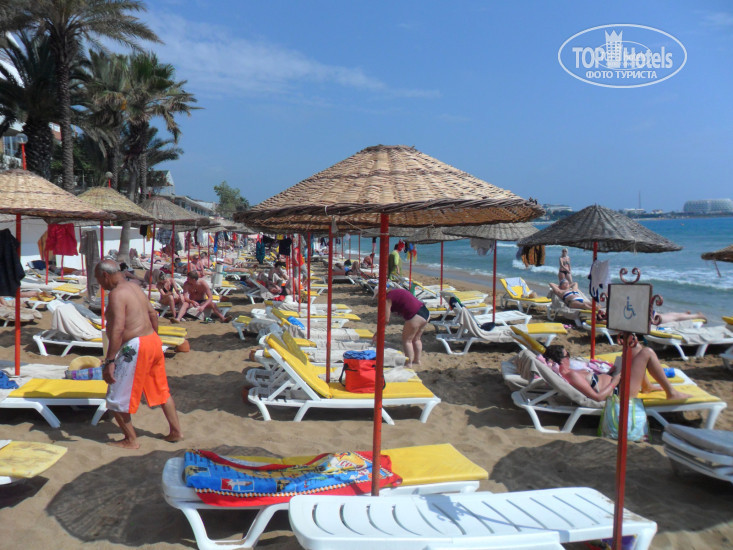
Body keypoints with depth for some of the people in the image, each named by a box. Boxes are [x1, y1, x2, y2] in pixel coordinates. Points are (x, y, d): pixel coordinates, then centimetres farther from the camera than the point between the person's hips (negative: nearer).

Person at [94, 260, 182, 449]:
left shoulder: (116, 294, -15)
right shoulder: (134, 287, 13)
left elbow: (118, 329, -24)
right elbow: (153, 314, 21)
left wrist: (109, 361, -25)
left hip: (135, 347, -10)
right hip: (153, 341, 10)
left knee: (117, 399, 5)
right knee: (161, 391, 20)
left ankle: (131, 440, 14)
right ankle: (176, 431, 28)